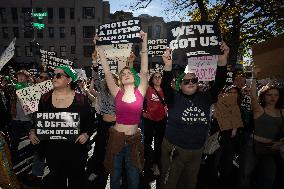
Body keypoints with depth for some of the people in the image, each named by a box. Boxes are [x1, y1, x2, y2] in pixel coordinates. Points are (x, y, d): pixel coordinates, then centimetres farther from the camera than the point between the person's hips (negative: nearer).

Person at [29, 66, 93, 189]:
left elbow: (89, 121, -2)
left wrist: (86, 133, -18)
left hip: (75, 148, -2)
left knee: (76, 179, 15)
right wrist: (32, 132, -6)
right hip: (52, 149, 3)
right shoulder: (45, 98, 2)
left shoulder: (81, 99, -7)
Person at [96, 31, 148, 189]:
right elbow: (107, 72, -7)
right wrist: (99, 48, -8)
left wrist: (144, 44, -15)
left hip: (134, 139, 0)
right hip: (116, 137, 0)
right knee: (115, 174, 20)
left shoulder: (140, 92, -5)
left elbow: (144, 71, -12)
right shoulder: (117, 93, -4)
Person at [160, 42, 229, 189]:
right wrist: (168, 66, -43)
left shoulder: (204, 98, -1)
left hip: (197, 151, 4)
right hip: (174, 149, -3)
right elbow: (165, 86, -26)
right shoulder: (174, 98, -9)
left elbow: (219, 84, -12)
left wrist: (222, 61, -26)